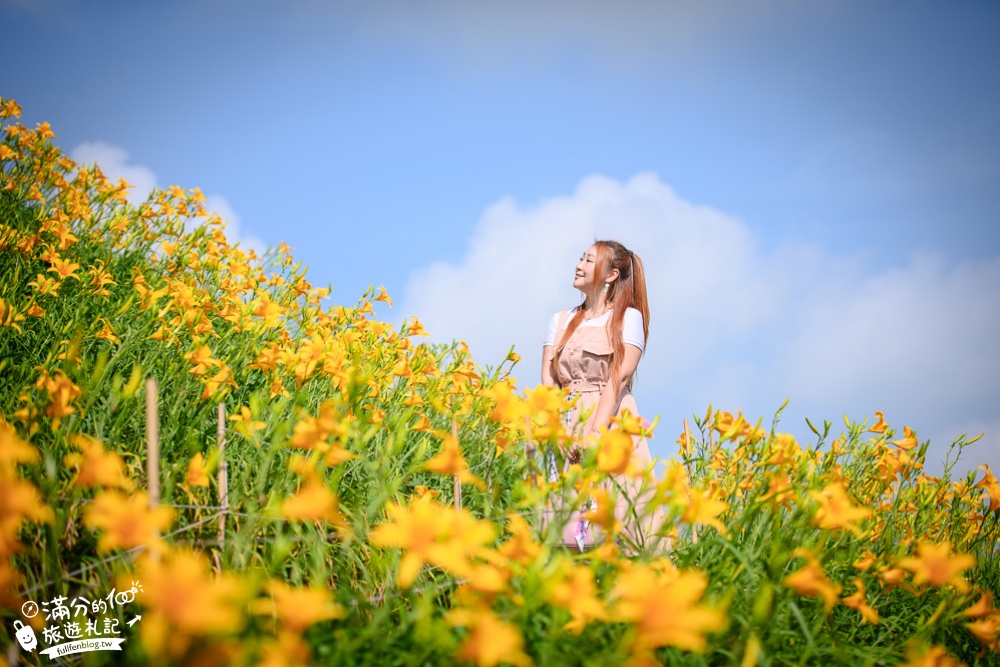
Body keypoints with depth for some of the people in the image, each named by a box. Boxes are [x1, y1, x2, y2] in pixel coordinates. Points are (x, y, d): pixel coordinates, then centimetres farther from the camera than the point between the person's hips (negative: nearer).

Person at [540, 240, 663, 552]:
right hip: (567, 426, 4)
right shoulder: (560, 321, 17)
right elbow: (548, 381, 8)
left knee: (614, 517, -11)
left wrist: (595, 432, -19)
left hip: (612, 425, -4)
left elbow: (618, 379, -7)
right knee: (566, 517, -5)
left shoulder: (629, 318, 5)